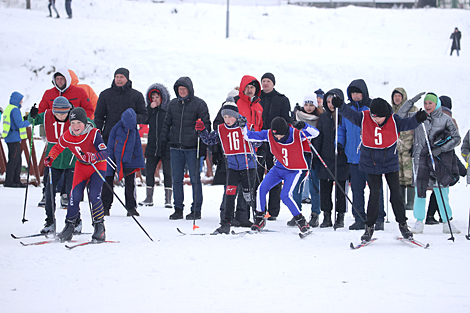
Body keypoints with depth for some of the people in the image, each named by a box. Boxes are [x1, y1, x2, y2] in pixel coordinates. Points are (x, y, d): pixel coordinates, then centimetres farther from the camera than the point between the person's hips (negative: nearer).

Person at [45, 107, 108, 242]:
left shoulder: (93, 134, -26)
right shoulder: (67, 136, -13)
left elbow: (104, 153, -31)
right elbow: (58, 147, 9)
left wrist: (92, 157, -48)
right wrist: (50, 158, -9)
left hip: (98, 165, -4)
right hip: (81, 166, 4)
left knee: (94, 195, -18)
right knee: (75, 195, -8)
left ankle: (99, 228, -6)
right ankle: (69, 227, 5)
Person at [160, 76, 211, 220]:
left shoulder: (199, 104, -2)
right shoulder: (173, 104, 11)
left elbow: (205, 125, -3)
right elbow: (167, 123, 17)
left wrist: (203, 145, -8)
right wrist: (164, 141, 9)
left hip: (192, 147, -4)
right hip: (176, 147, 4)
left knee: (195, 179, -2)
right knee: (177, 179, 5)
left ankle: (196, 210, 4)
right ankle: (178, 209, 11)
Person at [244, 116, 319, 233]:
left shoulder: (296, 134, -22)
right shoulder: (269, 134, -12)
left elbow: (315, 133, -28)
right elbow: (249, 136, -5)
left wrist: (304, 126, -46)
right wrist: (244, 127, -25)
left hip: (294, 170, -4)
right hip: (279, 168, 4)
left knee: (285, 195, -21)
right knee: (262, 188, -13)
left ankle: (301, 221, -5)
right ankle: (259, 218, 4)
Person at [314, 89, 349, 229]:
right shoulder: (323, 117, 10)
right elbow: (319, 138, 13)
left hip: (341, 158, -4)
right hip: (326, 158, 4)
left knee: (340, 188, 2)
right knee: (324, 188, 3)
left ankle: (340, 217, 11)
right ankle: (327, 217, 11)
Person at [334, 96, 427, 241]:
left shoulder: (393, 120, -11)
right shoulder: (364, 118, -9)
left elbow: (406, 123, -21)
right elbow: (350, 114, -12)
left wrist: (417, 119, -41)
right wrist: (340, 106, -29)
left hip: (390, 162, 0)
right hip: (371, 163, 0)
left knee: (396, 193, 2)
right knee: (374, 194, -2)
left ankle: (402, 224, 16)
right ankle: (369, 226, 10)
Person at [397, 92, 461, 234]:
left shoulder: (445, 119, 3)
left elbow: (456, 138, 3)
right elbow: (401, 116, 9)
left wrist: (440, 149, -8)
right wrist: (412, 101, 0)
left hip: (440, 157, -1)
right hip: (421, 157, 1)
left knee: (441, 188, -2)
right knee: (420, 189, -2)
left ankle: (447, 222, 7)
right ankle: (419, 221, 9)